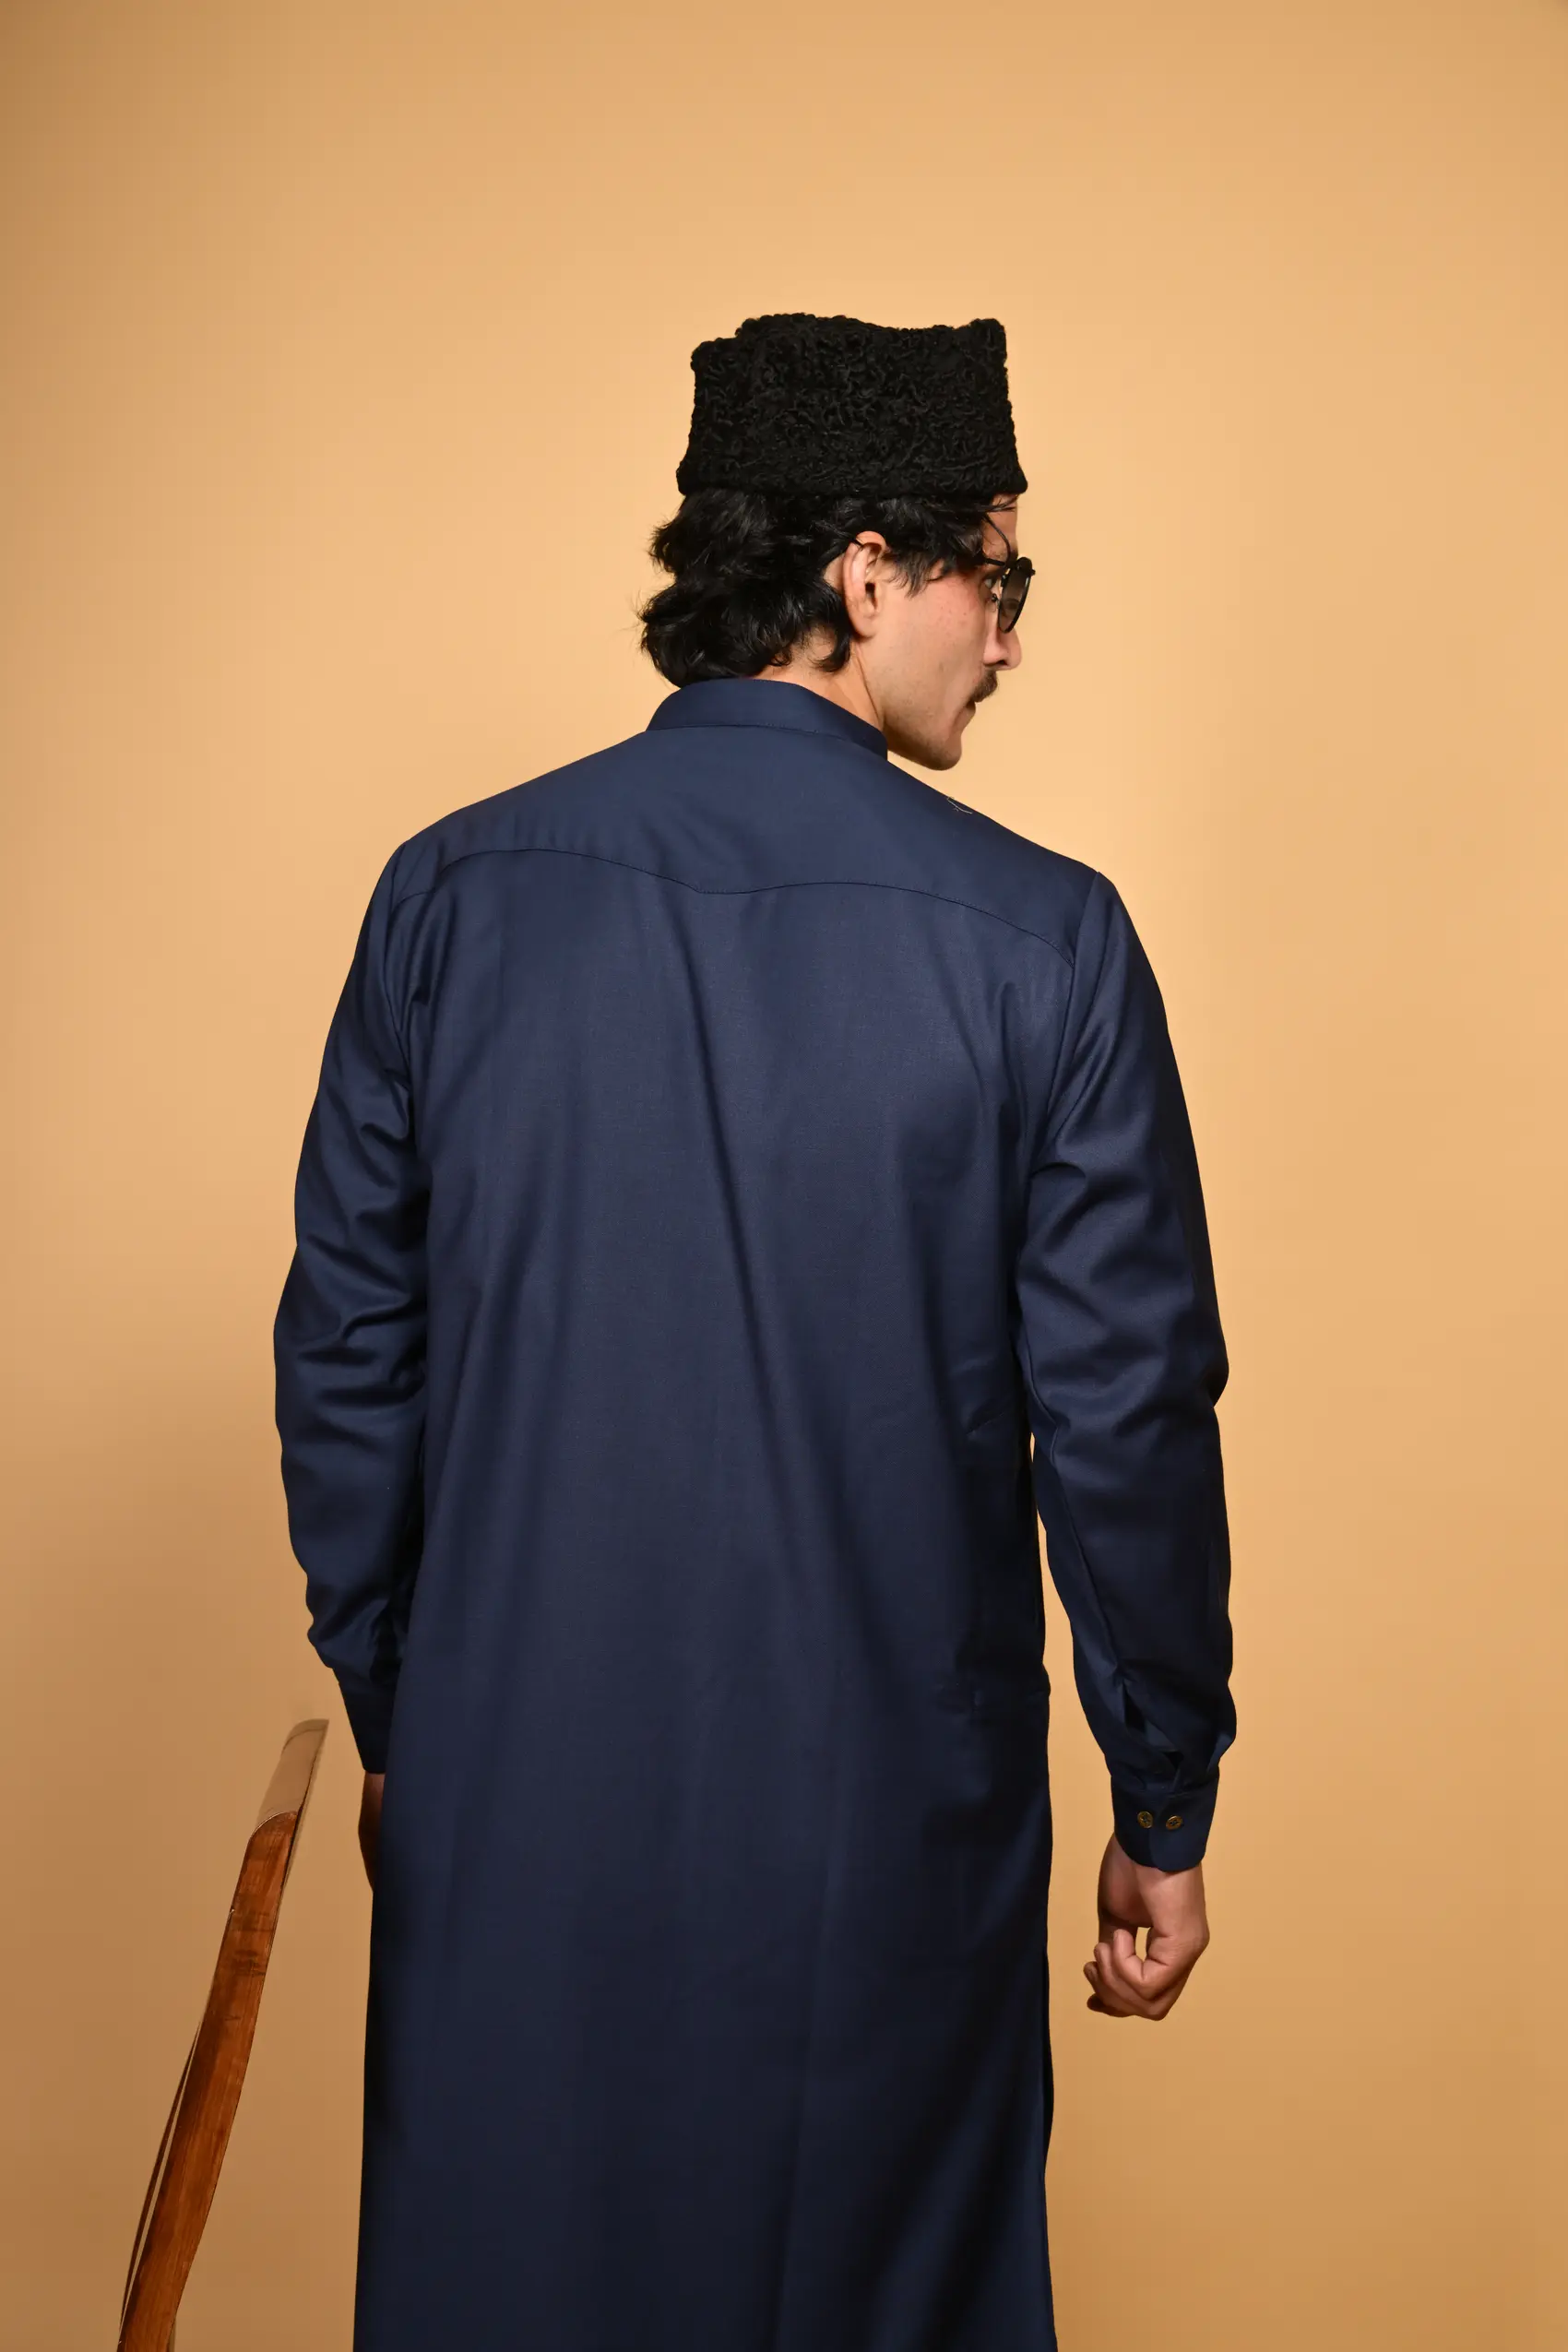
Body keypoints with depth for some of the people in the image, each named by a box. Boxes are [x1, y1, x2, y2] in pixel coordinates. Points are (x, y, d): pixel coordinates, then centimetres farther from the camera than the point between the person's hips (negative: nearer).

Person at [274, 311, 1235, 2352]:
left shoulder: (453, 893, -5)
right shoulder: (1040, 939, -13)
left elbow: (345, 1359, 1)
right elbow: (1128, 1417, -9)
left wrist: (389, 1717, 14)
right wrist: (1164, 1815, 5)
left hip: (510, 1815, 3)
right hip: (886, 1832, -2)